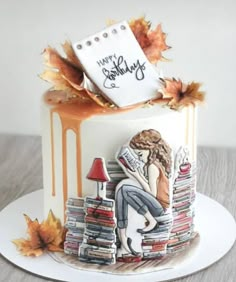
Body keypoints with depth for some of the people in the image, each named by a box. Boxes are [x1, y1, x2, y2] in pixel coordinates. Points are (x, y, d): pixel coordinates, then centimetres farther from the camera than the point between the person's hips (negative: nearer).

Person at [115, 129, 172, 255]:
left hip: (158, 206, -9)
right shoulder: (150, 164, 17)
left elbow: (152, 194, -14)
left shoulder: (152, 166, -10)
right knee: (120, 190, -10)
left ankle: (152, 222, -14)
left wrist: (137, 175, -10)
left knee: (124, 189, -24)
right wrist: (132, 173, 6)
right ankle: (122, 235, -21)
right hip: (152, 204, 9)